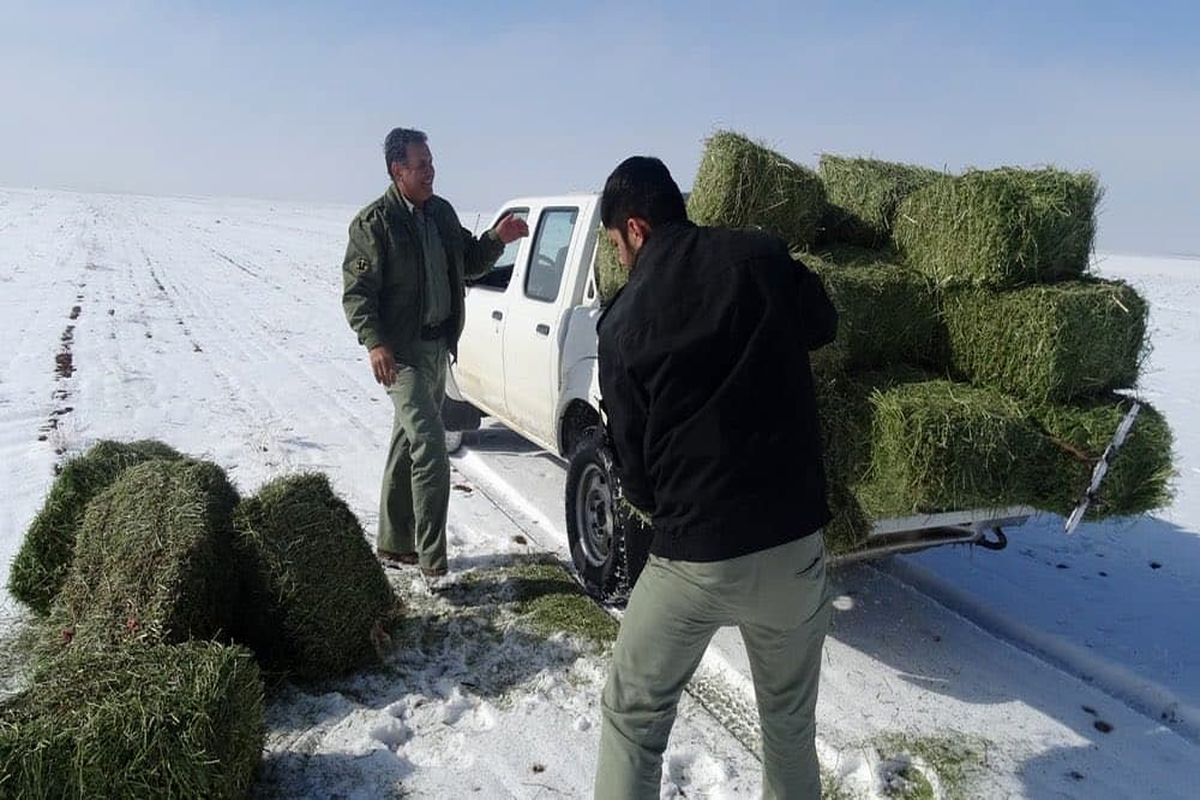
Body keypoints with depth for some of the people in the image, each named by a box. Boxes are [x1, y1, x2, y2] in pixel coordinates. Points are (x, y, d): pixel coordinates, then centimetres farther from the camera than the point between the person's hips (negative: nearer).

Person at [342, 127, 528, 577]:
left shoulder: (441, 212, 10)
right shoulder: (374, 222, -10)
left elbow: (468, 264, 20)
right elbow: (356, 291, -12)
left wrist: (496, 239, 1)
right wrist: (375, 342, -25)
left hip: (437, 344, 8)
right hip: (401, 351, -7)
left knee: (408, 446, 15)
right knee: (431, 449, -14)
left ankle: (394, 545, 29)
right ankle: (433, 563, -6)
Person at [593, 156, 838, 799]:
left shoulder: (623, 318, -4)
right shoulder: (760, 256, -2)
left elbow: (631, 455, 3)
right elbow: (822, 325, 18)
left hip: (694, 555, -2)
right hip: (793, 541, 3)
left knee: (633, 717, 18)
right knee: (790, 720, 23)